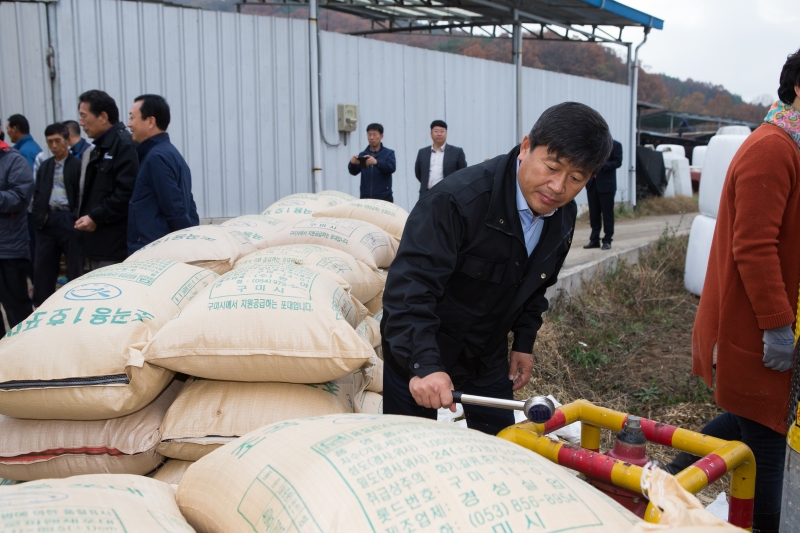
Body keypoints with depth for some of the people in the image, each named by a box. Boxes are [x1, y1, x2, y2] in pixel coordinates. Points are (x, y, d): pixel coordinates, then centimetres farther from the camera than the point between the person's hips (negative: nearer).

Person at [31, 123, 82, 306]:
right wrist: (39, 216, 2)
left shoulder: (78, 164, -4)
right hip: (47, 221, 6)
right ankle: (41, 307, 16)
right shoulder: (45, 166, 17)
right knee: (43, 267, 8)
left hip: (69, 220, -6)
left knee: (75, 267, 3)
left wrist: (76, 217, -16)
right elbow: (37, 194, 16)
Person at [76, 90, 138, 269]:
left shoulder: (124, 145, -13)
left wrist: (95, 217, -16)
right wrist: (85, 217, 8)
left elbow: (126, 193, -22)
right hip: (97, 244, 10)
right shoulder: (100, 148, 19)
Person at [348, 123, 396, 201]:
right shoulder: (363, 154, 13)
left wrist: (376, 162, -31)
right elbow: (354, 172, 4)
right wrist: (352, 164, -21)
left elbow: (392, 167, -13)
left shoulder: (389, 153, 5)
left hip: (384, 198, -2)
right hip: (365, 198, 3)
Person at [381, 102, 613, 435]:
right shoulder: (458, 199, -29)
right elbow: (409, 286, -37)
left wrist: (524, 341, 9)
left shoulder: (565, 216, -5)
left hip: (488, 357, 6)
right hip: (417, 357, -6)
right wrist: (425, 364, -46)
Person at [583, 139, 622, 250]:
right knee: (594, 213, 8)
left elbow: (618, 162, -7)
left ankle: (607, 240, 7)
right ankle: (594, 240, 14)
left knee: (607, 213, 0)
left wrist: (603, 165, -22)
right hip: (592, 184, 5)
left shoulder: (615, 145, -1)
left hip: (606, 185, -4)